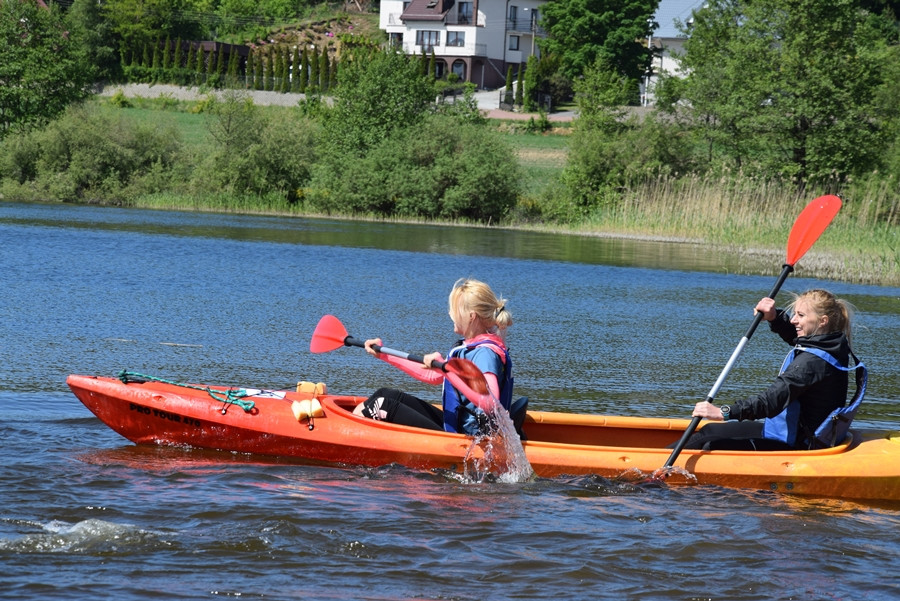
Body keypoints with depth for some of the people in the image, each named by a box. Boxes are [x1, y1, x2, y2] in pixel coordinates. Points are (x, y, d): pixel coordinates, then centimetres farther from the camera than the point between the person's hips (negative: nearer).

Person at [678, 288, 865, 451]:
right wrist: (775, 317, 6)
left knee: (708, 445, -19)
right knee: (710, 431, 14)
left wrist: (725, 412, -39)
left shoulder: (812, 361, -26)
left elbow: (773, 399, -35)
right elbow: (793, 335, 27)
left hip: (796, 446, -11)